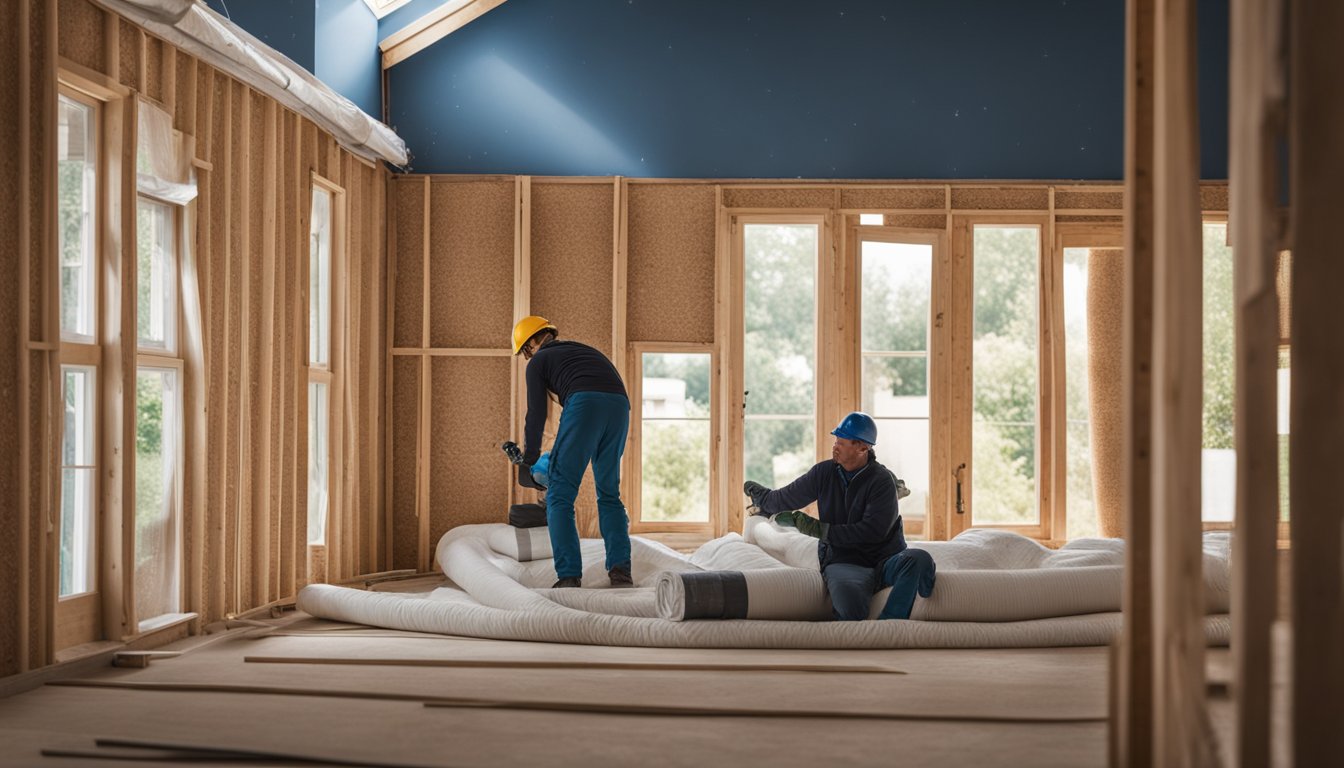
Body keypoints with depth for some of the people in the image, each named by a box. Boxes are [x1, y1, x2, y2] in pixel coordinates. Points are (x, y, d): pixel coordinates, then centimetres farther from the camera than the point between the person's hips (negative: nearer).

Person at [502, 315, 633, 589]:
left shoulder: (538, 361, 20)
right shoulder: (586, 351, 37)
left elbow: (536, 415, 14)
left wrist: (528, 461, 27)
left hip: (584, 403, -5)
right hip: (620, 405, 5)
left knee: (559, 496, 4)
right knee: (609, 495, 18)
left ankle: (569, 575, -6)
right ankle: (620, 570, 5)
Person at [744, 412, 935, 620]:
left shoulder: (882, 480, -4)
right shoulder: (825, 472, 8)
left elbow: (872, 531, -15)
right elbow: (784, 500, 24)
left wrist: (819, 529, -12)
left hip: (884, 561, 0)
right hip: (842, 562, 0)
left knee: (919, 559, -37)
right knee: (847, 592, -41)